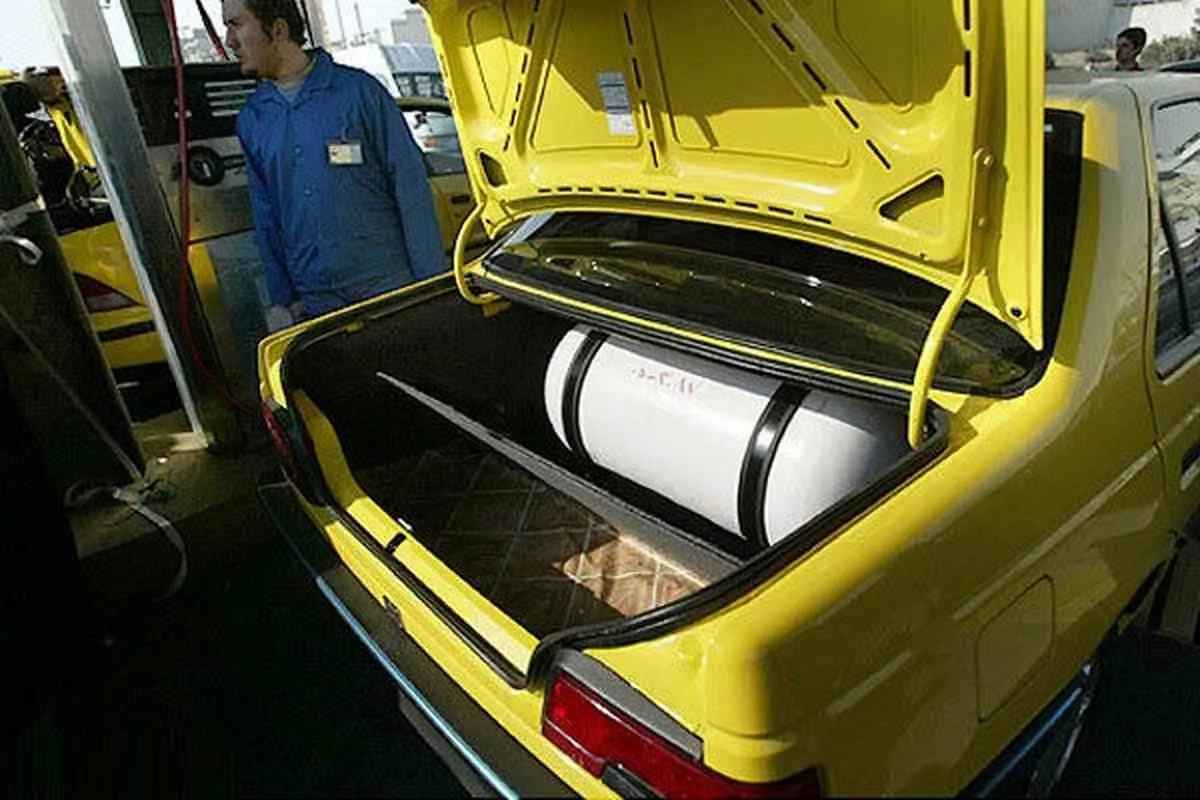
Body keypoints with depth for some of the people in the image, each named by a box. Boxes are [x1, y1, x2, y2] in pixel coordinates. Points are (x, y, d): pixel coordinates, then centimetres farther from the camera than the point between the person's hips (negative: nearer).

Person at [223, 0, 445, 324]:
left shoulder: (357, 91, -4)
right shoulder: (251, 118, 10)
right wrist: (284, 298, 11)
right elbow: (265, 219, 15)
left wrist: (433, 284, -11)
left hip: (389, 286, -4)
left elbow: (412, 191, -6)